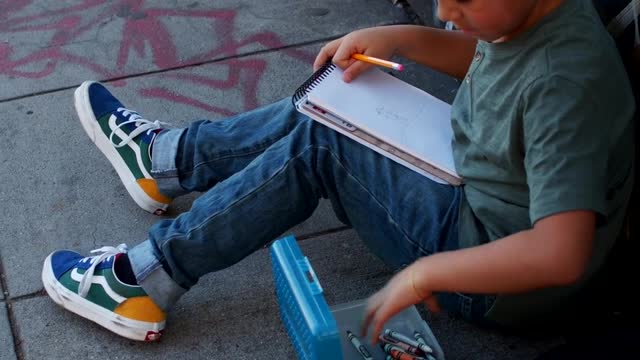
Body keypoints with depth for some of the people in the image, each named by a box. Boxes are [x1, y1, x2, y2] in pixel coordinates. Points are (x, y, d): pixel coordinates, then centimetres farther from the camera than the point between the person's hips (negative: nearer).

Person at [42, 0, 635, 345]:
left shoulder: (567, 85, -34)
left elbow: (562, 256, -40)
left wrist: (422, 274, -32)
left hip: (494, 268, -9)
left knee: (315, 148, -14)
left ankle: (149, 280, -3)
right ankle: (163, 158, 27)